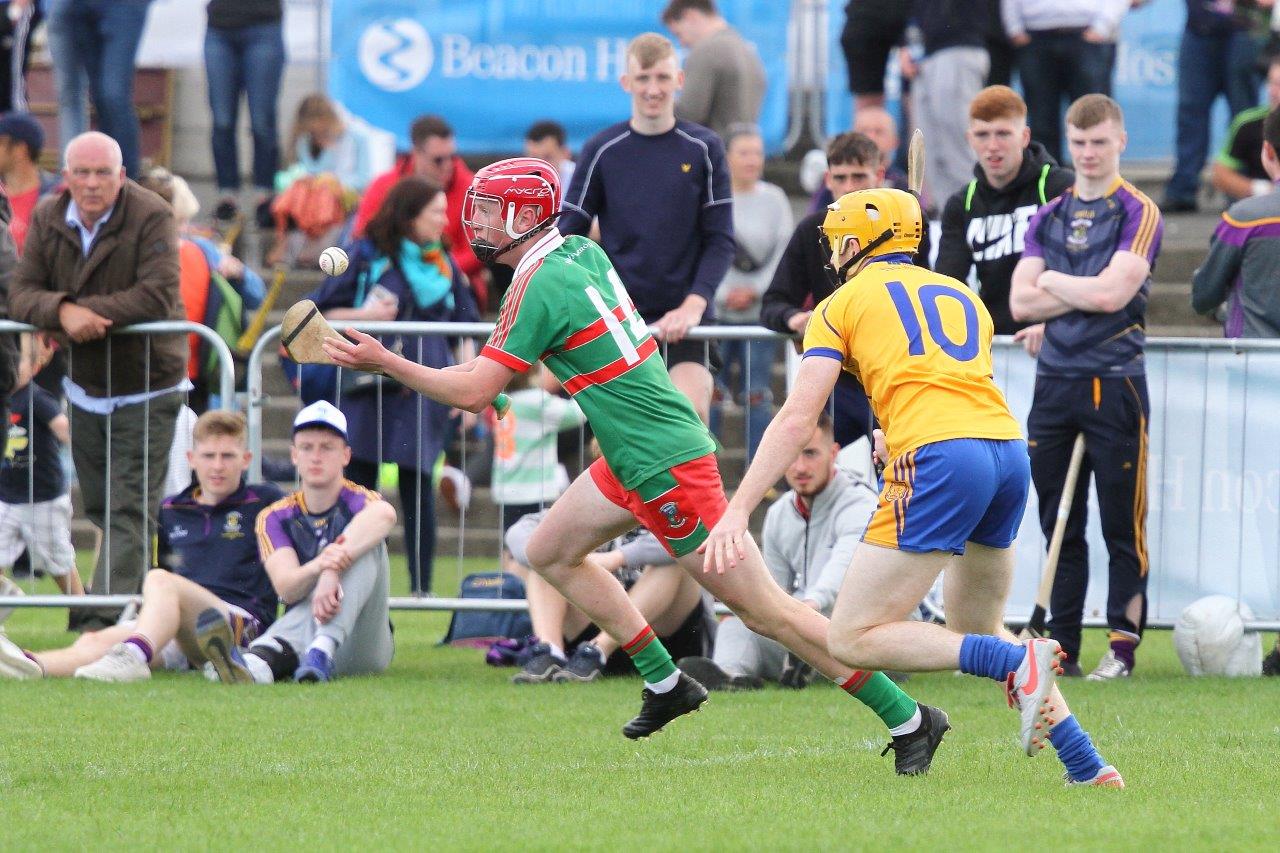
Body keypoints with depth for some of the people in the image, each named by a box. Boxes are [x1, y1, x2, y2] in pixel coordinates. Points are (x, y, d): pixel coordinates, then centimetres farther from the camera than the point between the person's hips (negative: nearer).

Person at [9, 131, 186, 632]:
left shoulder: (151, 218, -16)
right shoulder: (48, 219, 0)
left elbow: (157, 297, -26)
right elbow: (22, 295, -6)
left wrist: (85, 311, -28)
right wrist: (62, 312, -28)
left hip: (145, 388, -6)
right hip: (85, 386, 6)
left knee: (129, 510, -11)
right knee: (98, 508, 13)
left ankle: (105, 619, -19)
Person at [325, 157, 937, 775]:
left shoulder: (538, 287, -17)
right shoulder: (583, 252, 8)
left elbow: (474, 392, -16)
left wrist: (384, 363, -8)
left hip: (664, 466, -10)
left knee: (763, 608, -7)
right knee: (550, 553, 19)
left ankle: (908, 720, -5)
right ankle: (665, 683, 22)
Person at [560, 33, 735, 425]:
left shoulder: (703, 149, 2)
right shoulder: (602, 150, 3)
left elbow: (720, 240, 1)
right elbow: (568, 235, 5)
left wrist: (694, 304, -14)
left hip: (684, 319, -1)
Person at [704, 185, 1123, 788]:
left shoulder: (843, 303, 12)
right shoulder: (963, 298, 27)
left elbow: (796, 421, 2)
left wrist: (737, 511, -1)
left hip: (939, 460, -7)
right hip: (1011, 449, 7)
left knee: (851, 640, -3)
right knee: (975, 630, 25)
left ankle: (1019, 663, -19)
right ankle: (1086, 764, 13)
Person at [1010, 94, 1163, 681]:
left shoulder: (1138, 213, -2)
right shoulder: (1048, 216, 14)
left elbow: (1112, 292, -15)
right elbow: (1021, 302, 4)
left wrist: (1052, 281, 0)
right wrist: (1084, 293, -7)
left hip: (1115, 384, -5)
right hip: (1054, 381, 5)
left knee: (1123, 526, -2)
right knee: (1060, 525, 8)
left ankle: (1123, 645, 2)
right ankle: (1062, 645, 12)